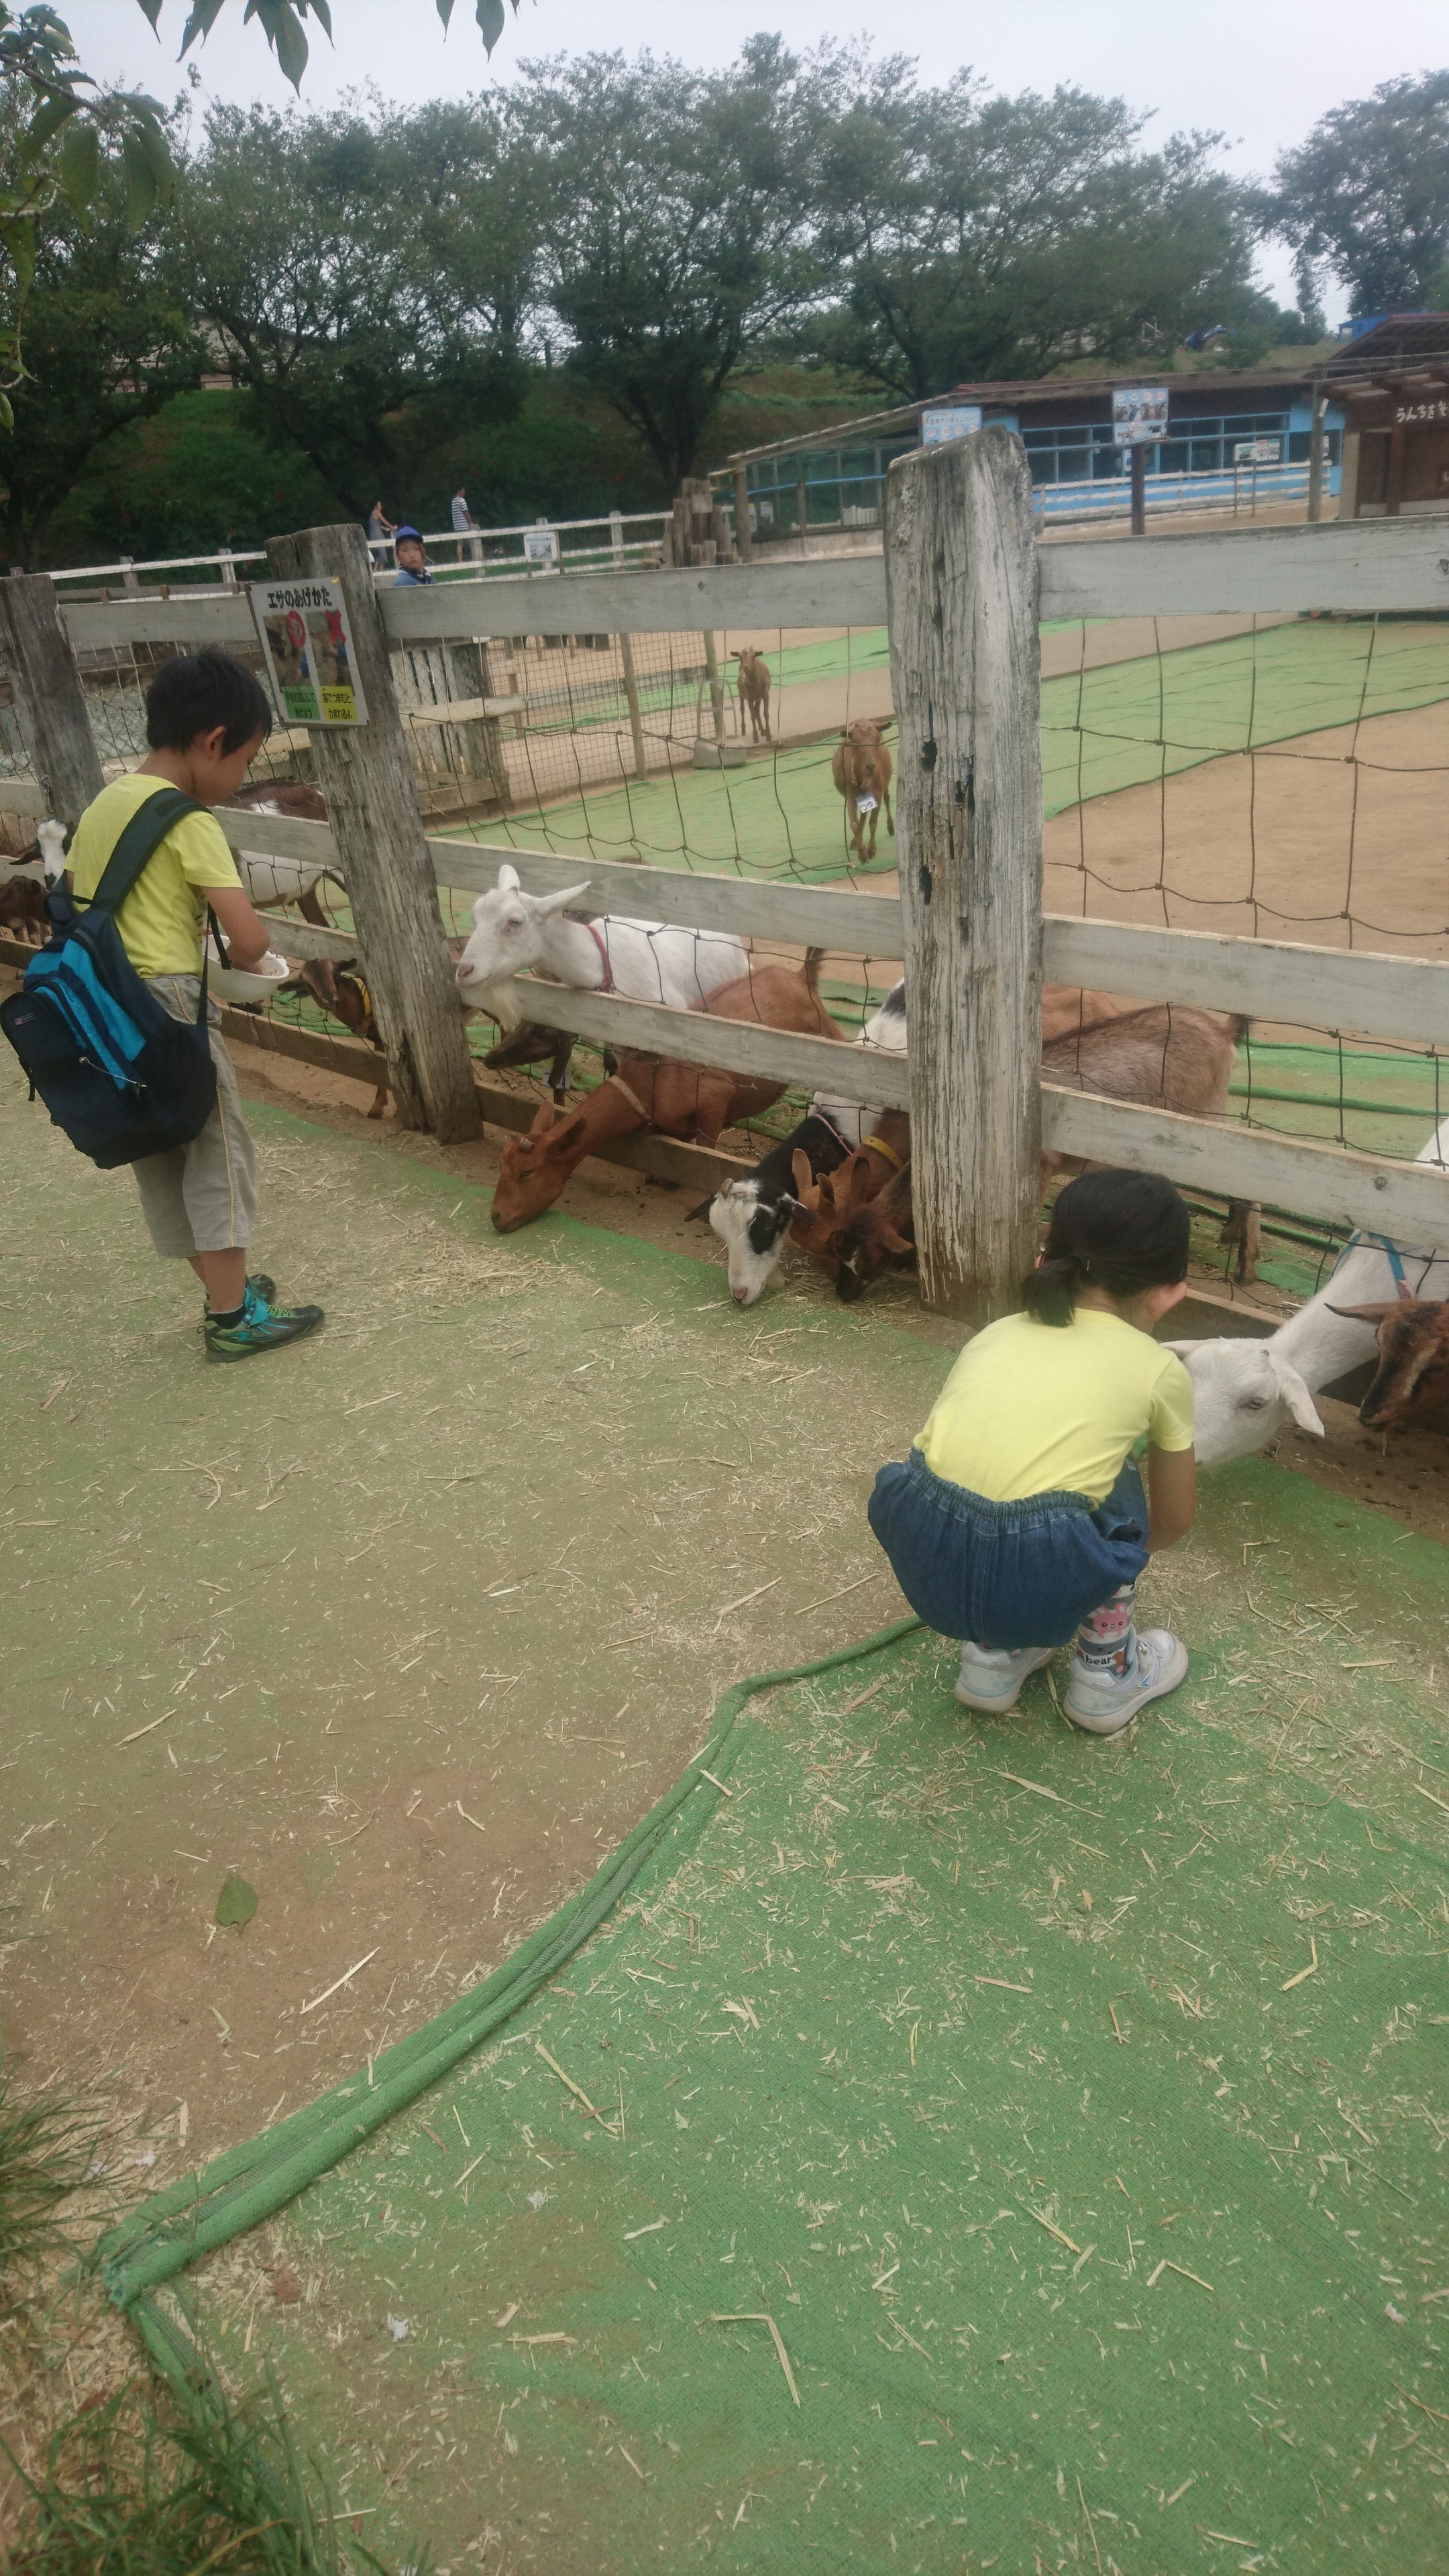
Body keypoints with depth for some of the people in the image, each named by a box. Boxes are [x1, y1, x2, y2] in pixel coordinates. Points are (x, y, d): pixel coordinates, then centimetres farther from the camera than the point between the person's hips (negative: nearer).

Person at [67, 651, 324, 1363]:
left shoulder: (100, 806, 11)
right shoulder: (189, 822, -13)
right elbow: (250, 939, -19)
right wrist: (241, 958, 2)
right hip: (169, 1004, -8)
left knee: (163, 1159, 16)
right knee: (219, 1154, 3)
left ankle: (224, 1290, 29)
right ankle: (234, 1319, 10)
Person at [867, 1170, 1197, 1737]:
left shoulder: (998, 1333, 22)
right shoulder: (1158, 1368, 14)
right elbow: (1173, 1522, 28)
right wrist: (1127, 1546, 50)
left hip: (921, 1562, 3)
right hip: (1035, 1585, -3)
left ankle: (993, 1655, 34)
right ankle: (1106, 1676, 35)